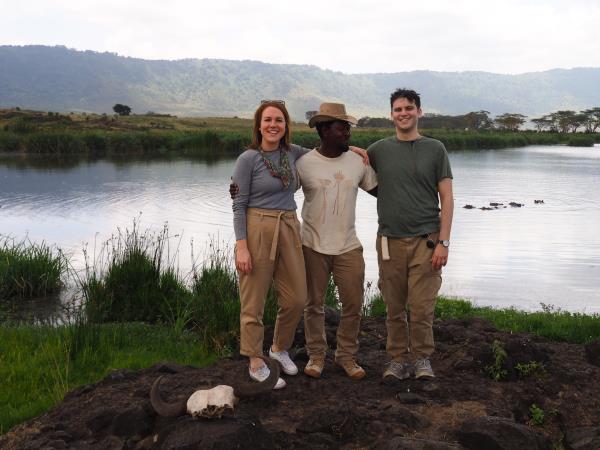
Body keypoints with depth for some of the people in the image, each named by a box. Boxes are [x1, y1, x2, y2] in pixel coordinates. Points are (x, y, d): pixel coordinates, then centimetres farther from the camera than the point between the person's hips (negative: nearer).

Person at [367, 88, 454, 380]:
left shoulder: (435, 149, 6)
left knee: (421, 307, -3)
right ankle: (398, 358, 18)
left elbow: (446, 199, 3)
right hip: (390, 239, 2)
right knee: (395, 307, 5)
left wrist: (443, 242, -6)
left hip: (425, 240, -1)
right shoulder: (379, 150, 10)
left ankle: (421, 358, 13)